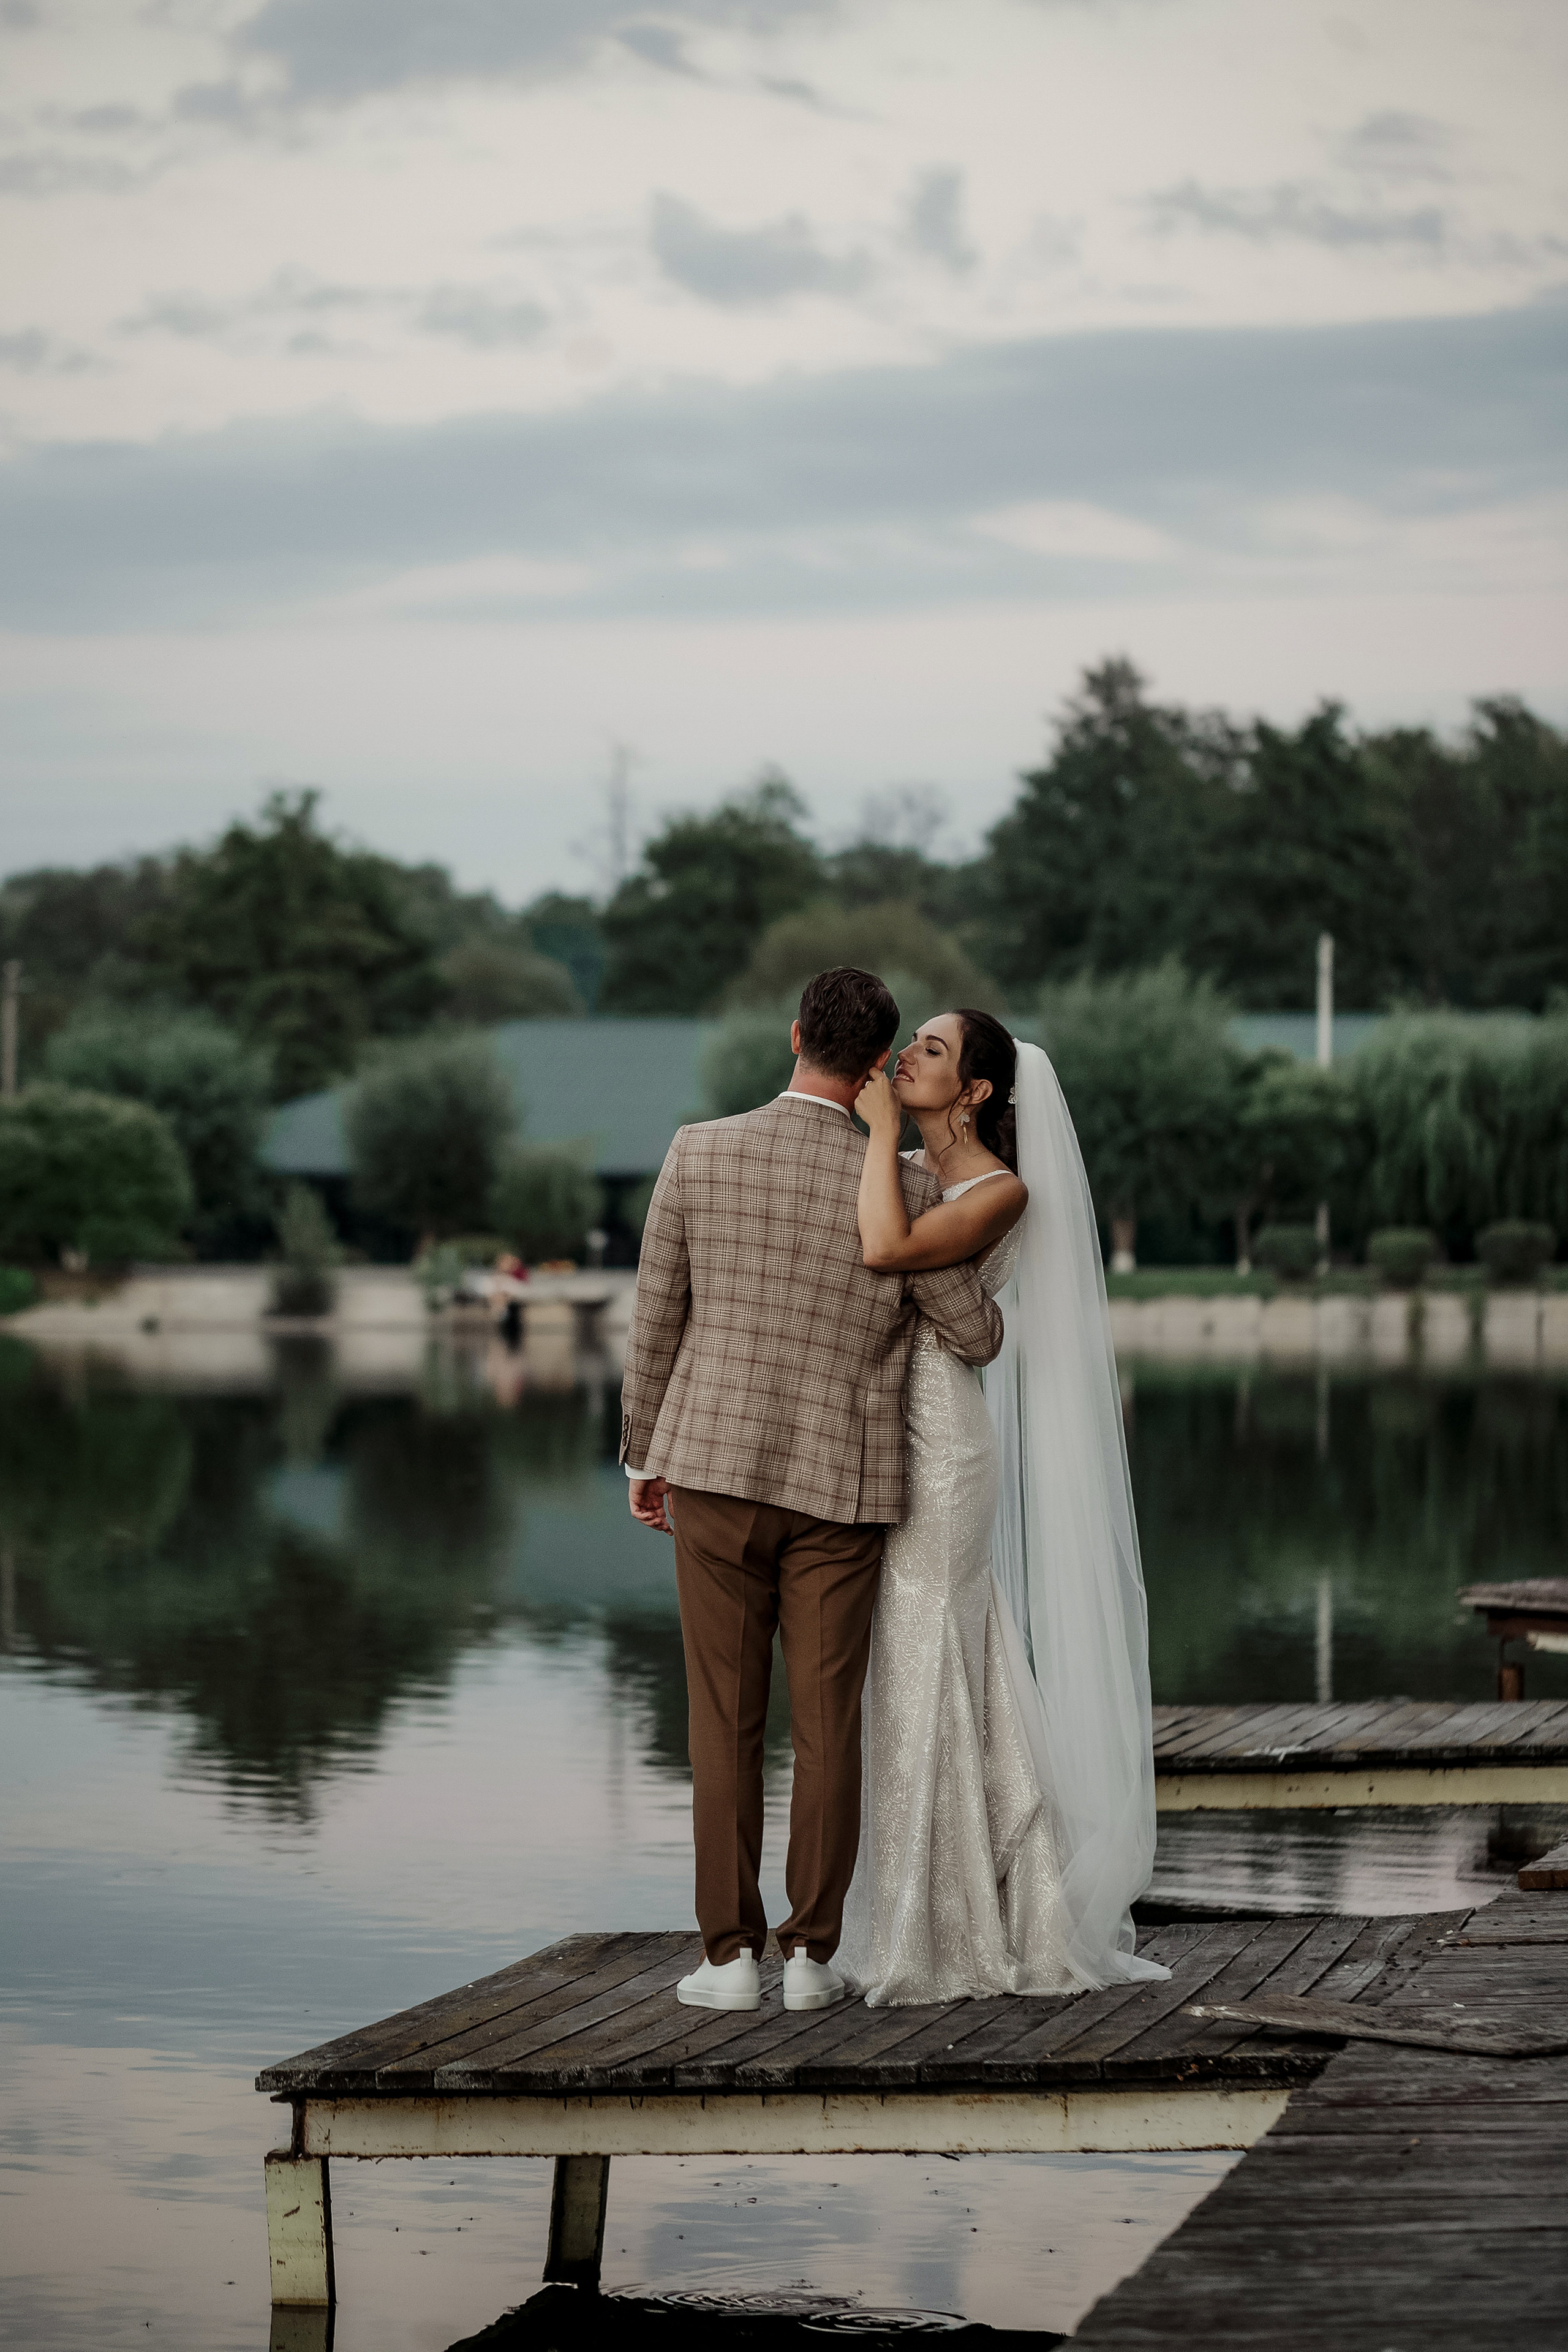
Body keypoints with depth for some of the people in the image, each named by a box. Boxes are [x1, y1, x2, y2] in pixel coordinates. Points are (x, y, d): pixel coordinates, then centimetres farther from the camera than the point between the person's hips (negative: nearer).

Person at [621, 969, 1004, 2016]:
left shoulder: (699, 1154, -6)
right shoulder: (903, 1189, -8)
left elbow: (657, 1322, 1)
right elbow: (979, 1338, 2)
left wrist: (645, 1457, 14)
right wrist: (964, 1290, 26)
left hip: (717, 1466, 0)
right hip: (841, 1485, 0)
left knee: (726, 1721, 6)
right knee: (828, 1723, 7)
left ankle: (732, 1955, 5)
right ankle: (812, 1954, 7)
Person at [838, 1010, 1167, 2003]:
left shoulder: (1004, 1193, -9)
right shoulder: (900, 1172, 14)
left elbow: (888, 1250, -24)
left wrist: (882, 1123, -15)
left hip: (936, 1442, -8)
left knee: (925, 1682, -4)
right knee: (907, 1685, 10)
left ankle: (946, 1944, 4)